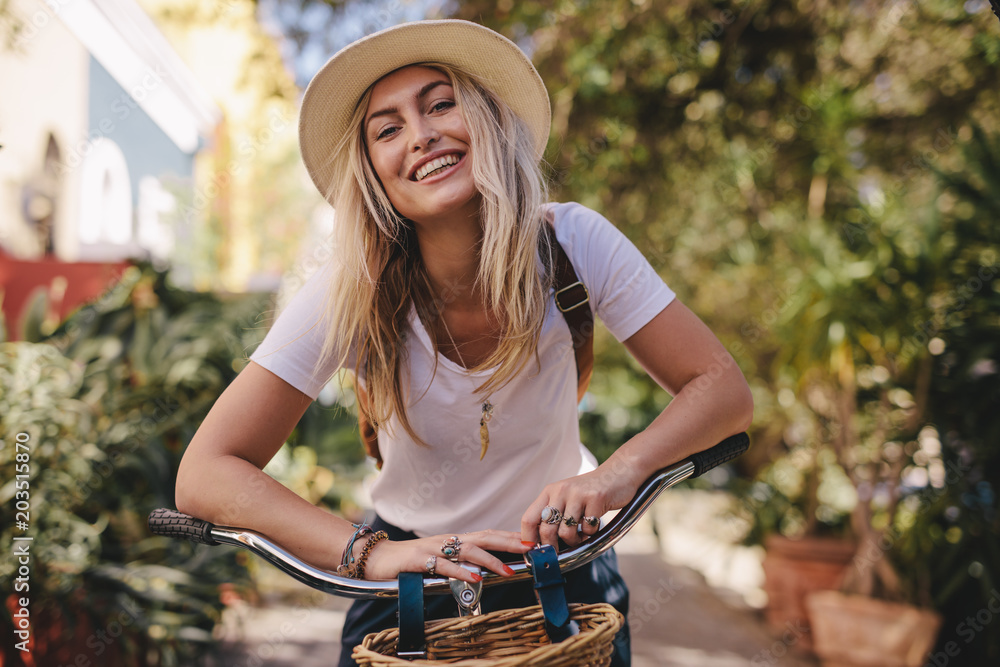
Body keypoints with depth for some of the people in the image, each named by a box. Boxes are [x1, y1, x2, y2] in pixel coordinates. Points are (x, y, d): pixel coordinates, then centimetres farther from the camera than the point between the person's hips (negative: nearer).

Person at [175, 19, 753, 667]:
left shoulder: (574, 243, -22)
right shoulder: (352, 294, -23)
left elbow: (723, 388, -19)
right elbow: (205, 475, -25)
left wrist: (618, 472, -38)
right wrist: (368, 552, -39)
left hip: (563, 559, 1)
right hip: (414, 578, 0)